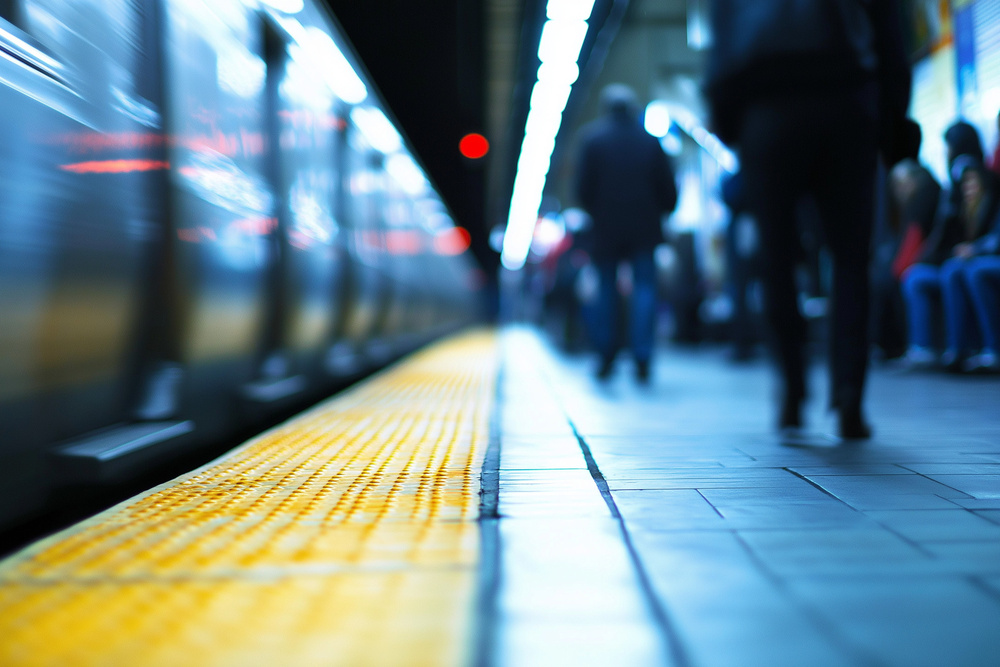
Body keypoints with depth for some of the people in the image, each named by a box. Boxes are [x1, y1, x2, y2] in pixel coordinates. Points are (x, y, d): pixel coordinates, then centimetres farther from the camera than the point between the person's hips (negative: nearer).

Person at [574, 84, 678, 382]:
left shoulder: (591, 138, 0)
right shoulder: (650, 140, 4)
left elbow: (583, 188, -3)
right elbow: (668, 188, 4)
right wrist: (660, 213, 19)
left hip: (606, 227, 0)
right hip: (644, 229, 0)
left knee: (607, 289, 11)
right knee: (644, 288, 2)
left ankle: (606, 356, 13)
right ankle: (642, 358, -7)